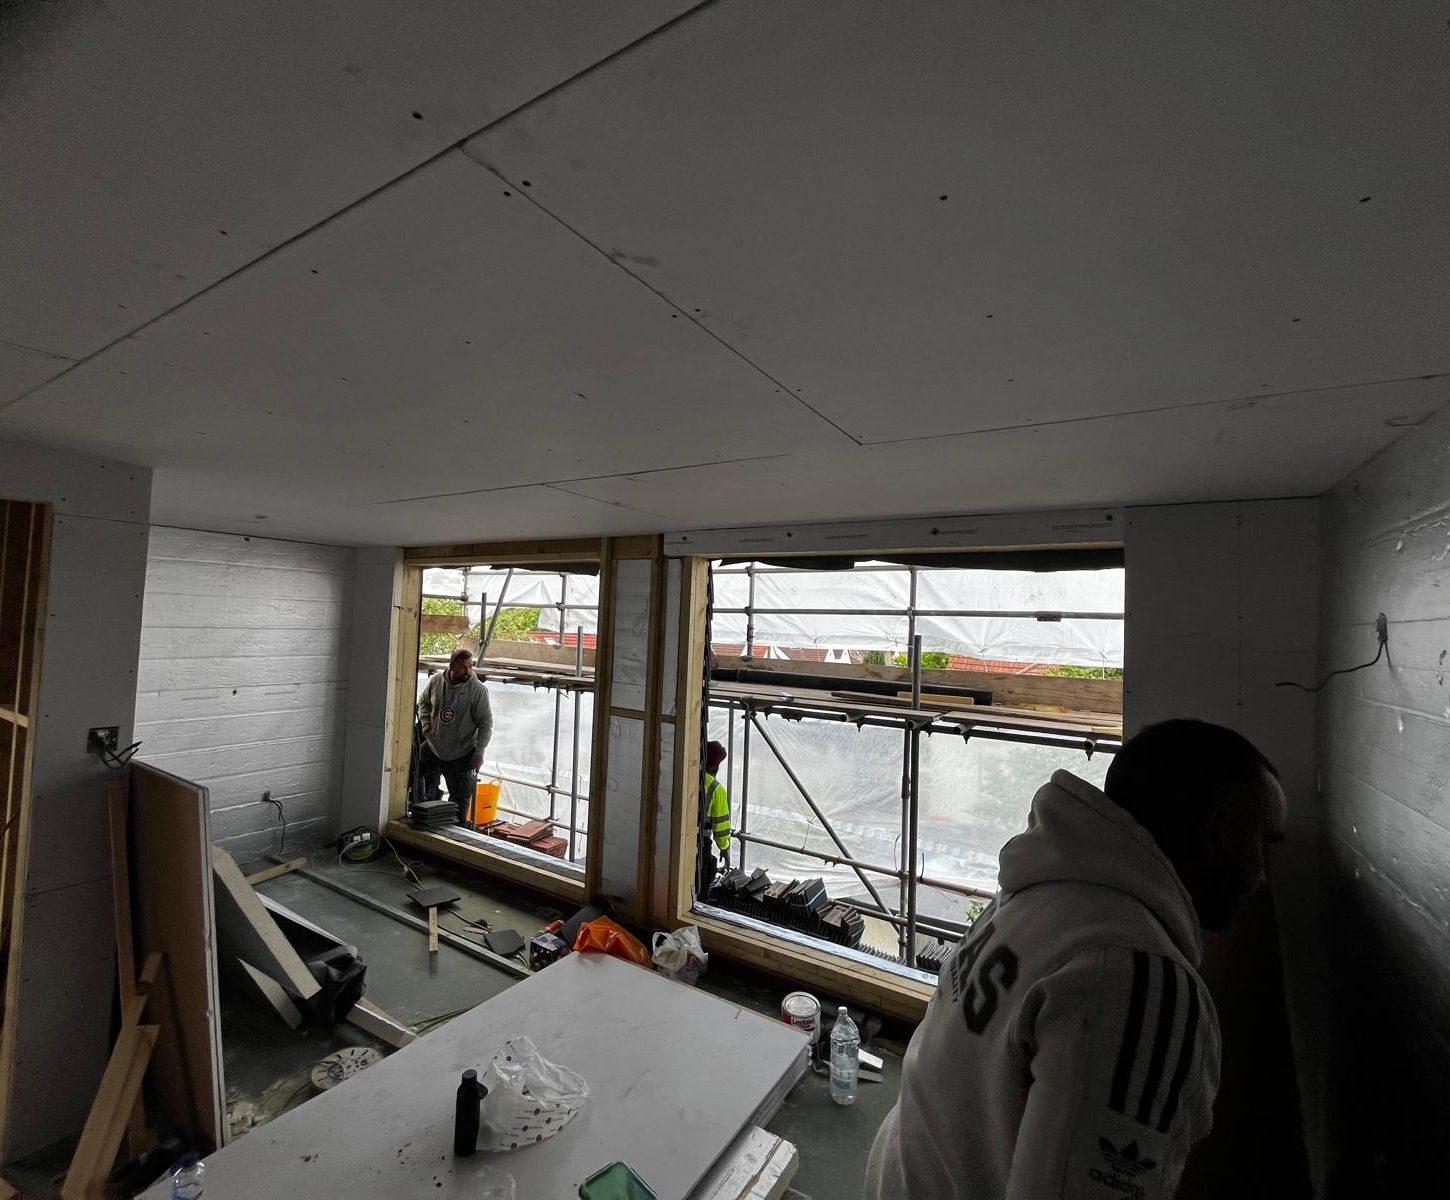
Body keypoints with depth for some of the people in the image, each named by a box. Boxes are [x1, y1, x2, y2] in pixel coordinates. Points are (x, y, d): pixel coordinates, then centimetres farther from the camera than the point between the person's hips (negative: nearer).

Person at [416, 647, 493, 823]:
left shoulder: (478, 690, -17)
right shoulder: (436, 681, -6)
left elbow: (486, 723, -14)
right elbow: (423, 702, 14)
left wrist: (479, 752, -17)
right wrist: (425, 721, -3)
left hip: (461, 754, -4)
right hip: (433, 746, 4)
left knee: (459, 799, 5)